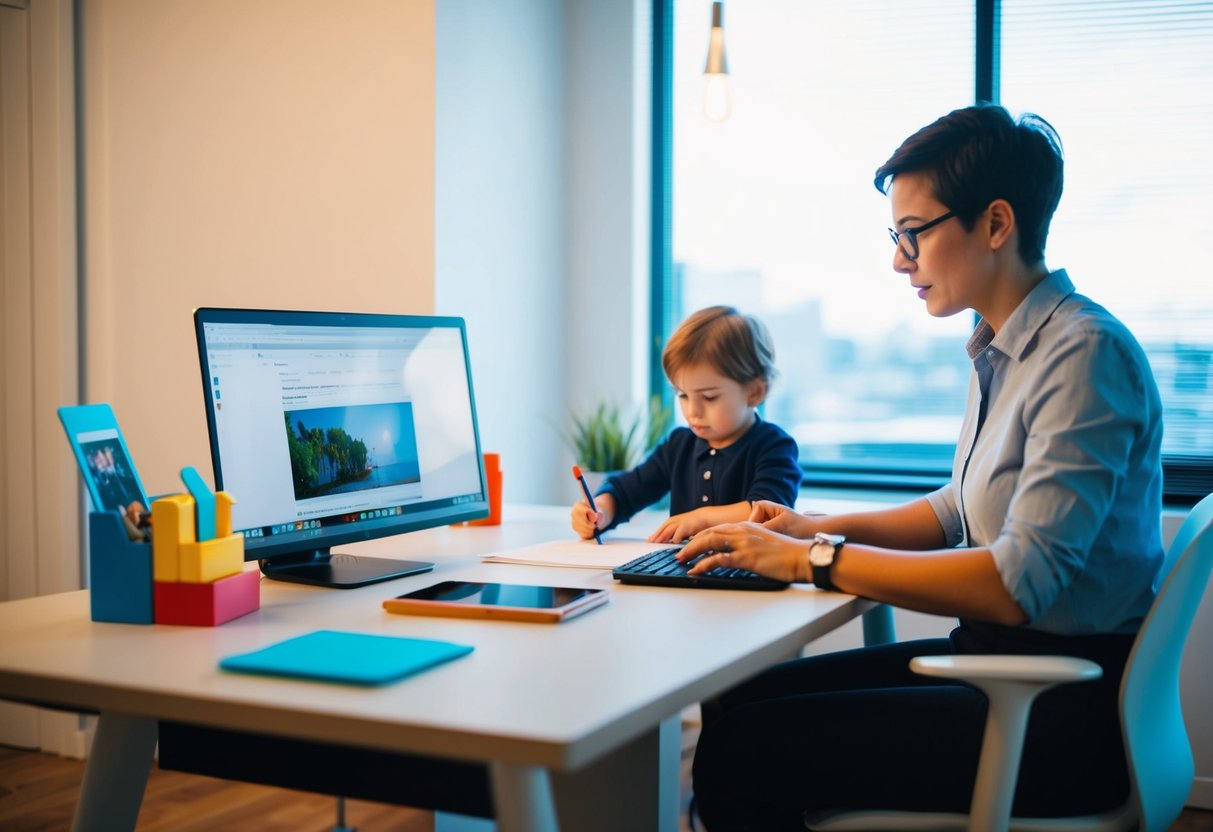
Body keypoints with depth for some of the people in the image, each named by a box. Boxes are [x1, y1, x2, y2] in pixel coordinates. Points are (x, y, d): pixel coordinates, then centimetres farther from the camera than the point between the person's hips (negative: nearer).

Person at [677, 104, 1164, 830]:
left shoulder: (1085, 355, -19)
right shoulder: (1002, 353, 10)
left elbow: (1020, 582, -25)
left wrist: (815, 561, -20)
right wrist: (826, 529, 8)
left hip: (1064, 712, -9)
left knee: (739, 756, -18)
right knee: (744, 701, 4)